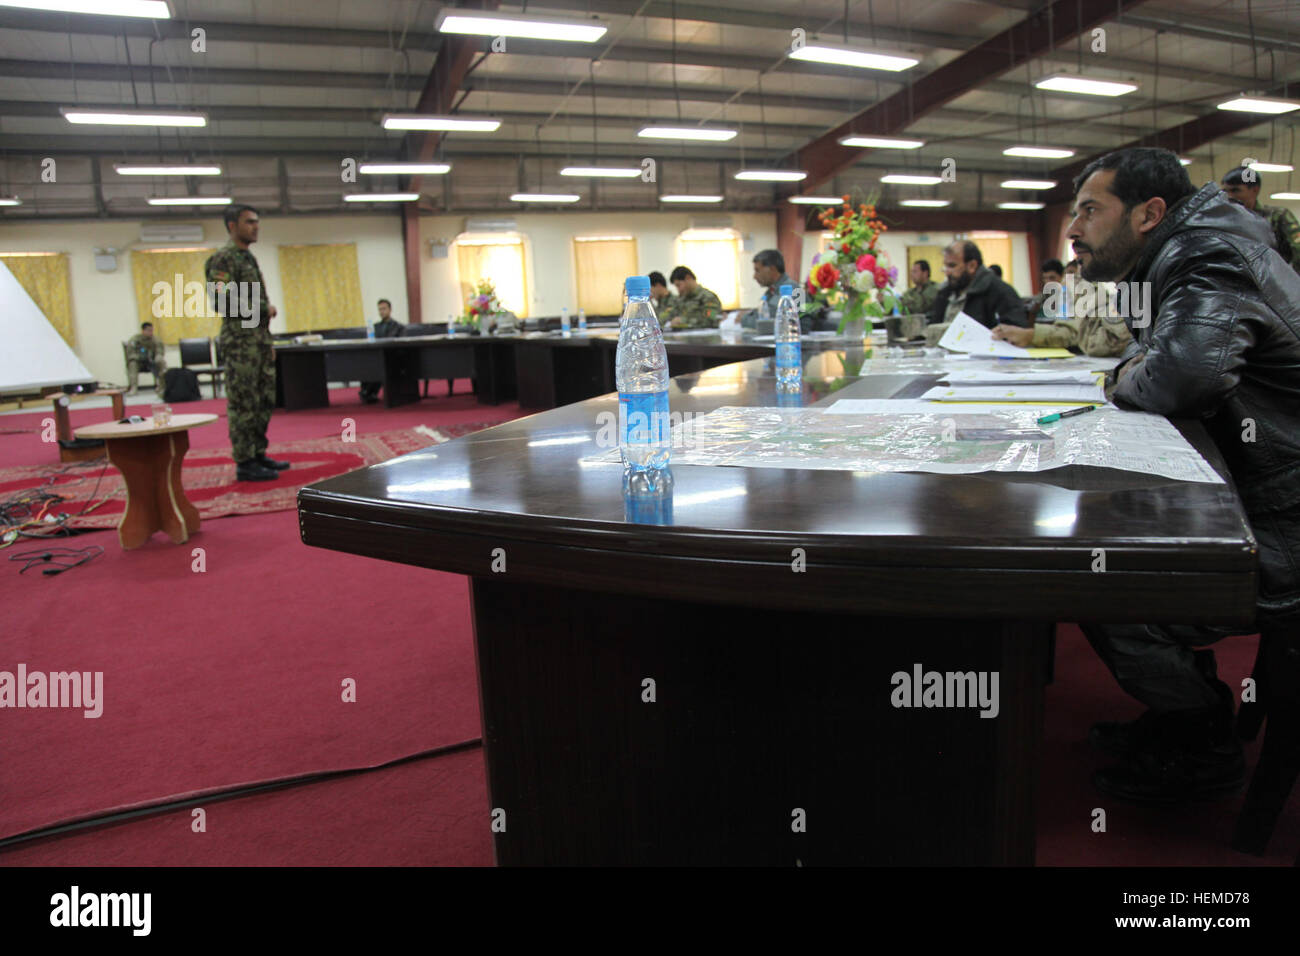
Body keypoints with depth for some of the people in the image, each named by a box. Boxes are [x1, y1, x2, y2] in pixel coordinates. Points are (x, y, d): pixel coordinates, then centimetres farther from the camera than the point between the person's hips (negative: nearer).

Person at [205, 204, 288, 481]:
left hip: (260, 341, 9)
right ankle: (245, 463, -1)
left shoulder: (249, 258, 19)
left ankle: (258, 454, 22)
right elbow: (222, 301, -21)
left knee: (264, 401, 12)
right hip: (241, 342, -9)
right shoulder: (223, 259, -10)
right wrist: (263, 309, -15)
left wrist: (266, 310, 11)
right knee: (243, 404, -6)